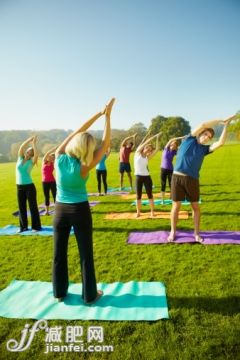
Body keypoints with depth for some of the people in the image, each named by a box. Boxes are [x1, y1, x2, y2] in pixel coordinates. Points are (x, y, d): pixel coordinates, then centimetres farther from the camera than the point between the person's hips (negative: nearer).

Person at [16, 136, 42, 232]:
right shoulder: (20, 158, 5)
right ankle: (23, 226, 23)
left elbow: (37, 155, -21)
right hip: (19, 187, 4)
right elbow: (21, 147, -8)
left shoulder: (31, 162, -2)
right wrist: (29, 140, -8)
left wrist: (34, 143, -11)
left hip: (29, 186, -4)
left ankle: (36, 226, 10)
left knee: (33, 207, 1)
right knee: (21, 207, 11)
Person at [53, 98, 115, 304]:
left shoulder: (59, 157, -11)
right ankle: (90, 295, 24)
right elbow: (106, 144, -17)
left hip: (60, 210, 4)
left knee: (59, 254, 16)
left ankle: (60, 293, 33)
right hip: (80, 211, -4)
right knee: (86, 255, 10)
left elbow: (76, 132, -4)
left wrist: (98, 114, -3)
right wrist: (107, 116, -14)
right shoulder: (84, 167, -20)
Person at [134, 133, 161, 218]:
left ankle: (152, 212, 14)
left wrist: (157, 138, 3)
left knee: (149, 194, 4)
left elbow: (157, 149, 2)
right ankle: (138, 212, 18)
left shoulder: (147, 157, 8)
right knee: (138, 195, 6)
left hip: (147, 177, 2)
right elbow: (146, 142, -3)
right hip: (138, 177, -2)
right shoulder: (138, 153, 3)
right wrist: (154, 136, 2)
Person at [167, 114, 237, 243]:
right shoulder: (189, 140, 5)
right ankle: (173, 232, 19)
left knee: (195, 206, 9)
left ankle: (196, 233, 24)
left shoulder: (204, 149, 10)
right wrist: (220, 120, 5)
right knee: (176, 206, 4)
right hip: (177, 177, -3)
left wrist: (226, 125, 0)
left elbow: (220, 143, -4)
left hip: (192, 180, 3)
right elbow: (203, 125, -2)